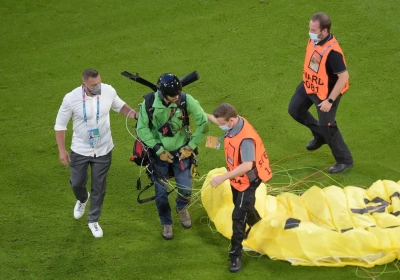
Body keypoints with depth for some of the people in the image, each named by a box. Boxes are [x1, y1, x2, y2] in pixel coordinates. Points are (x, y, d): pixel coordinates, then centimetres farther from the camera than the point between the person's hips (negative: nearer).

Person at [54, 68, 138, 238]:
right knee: (77, 183, 16)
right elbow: (60, 124, -10)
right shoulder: (71, 98, -23)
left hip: (103, 150, 1)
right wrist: (62, 150, -11)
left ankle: (93, 220, 33)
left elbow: (120, 106, 5)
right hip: (80, 151, -1)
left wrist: (136, 115, -14)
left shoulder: (108, 91, -17)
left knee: (99, 187, 12)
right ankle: (82, 199, 53)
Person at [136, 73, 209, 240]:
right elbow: (142, 128, -12)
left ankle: (182, 208, 38)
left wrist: (191, 146, -9)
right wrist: (159, 150, -14)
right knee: (161, 191, 6)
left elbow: (204, 123, -11)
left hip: (181, 151, 0)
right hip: (159, 152, 0)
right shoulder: (149, 103, -21)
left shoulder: (186, 100, -21)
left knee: (185, 189, 2)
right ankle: (166, 224, 30)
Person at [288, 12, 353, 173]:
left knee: (327, 126, -2)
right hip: (309, 85, 9)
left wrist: (329, 101, -28)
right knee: (295, 110, 22)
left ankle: (345, 161, 17)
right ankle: (320, 135, 44)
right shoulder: (314, 39, -11)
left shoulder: (332, 51, -36)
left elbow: (343, 77, -31)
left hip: (326, 92, -9)